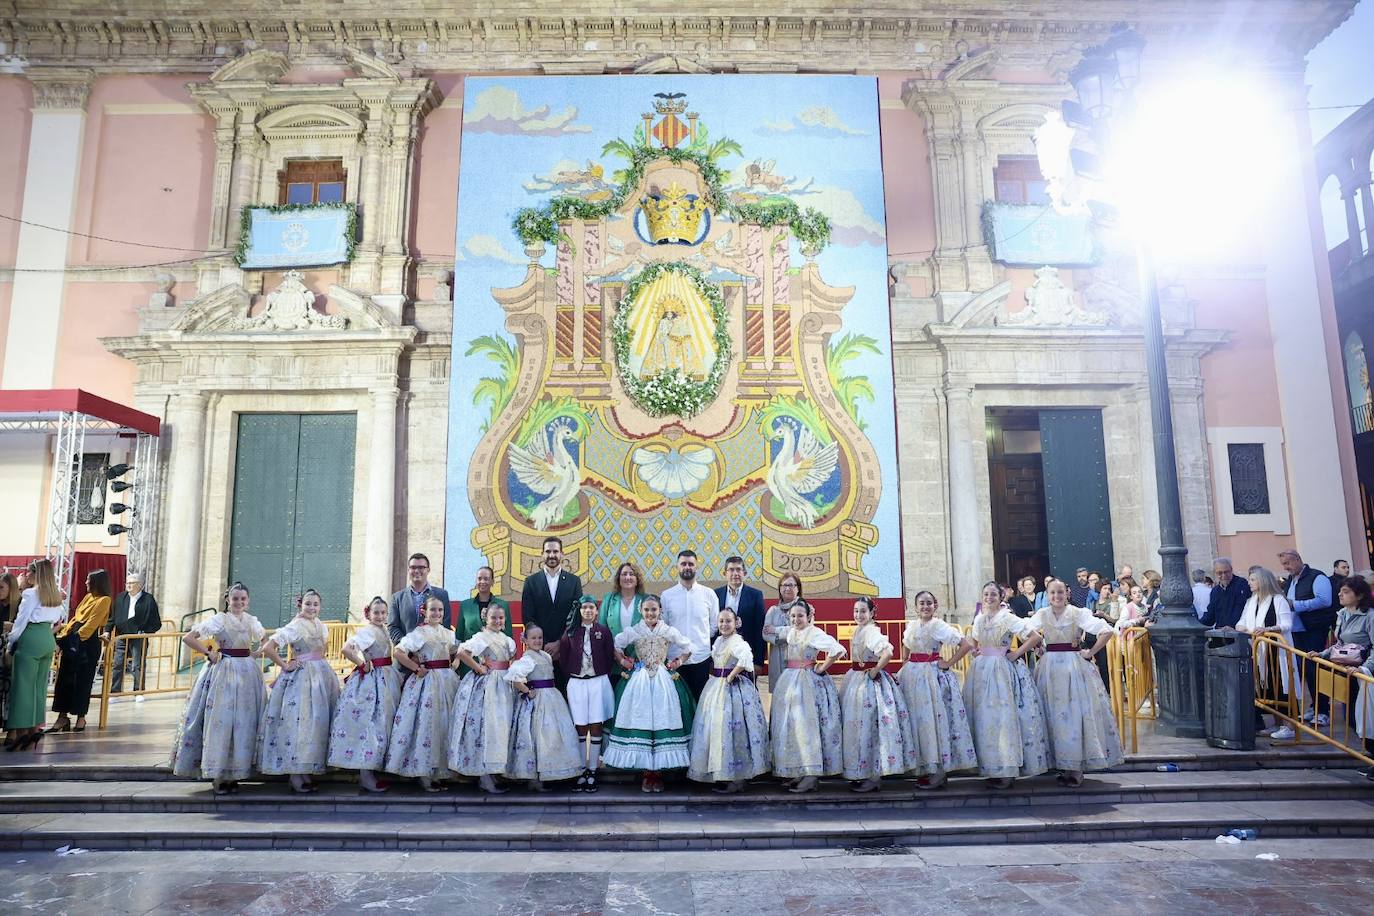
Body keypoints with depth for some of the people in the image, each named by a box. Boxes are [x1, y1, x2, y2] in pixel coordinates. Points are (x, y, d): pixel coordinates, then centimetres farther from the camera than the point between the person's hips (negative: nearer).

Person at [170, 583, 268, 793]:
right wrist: (208, 653, -9)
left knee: (244, 722, 5)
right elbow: (188, 638, -8)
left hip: (247, 673, 5)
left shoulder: (251, 621, 8)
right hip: (224, 672, -4)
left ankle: (234, 774, 15)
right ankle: (218, 776, 6)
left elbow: (266, 639, 25)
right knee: (220, 721, -4)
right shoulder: (218, 620, -5)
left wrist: (255, 653, 9)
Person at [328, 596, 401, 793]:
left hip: (386, 679, 9)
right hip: (370, 681, -9)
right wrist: (362, 664, -19)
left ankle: (368, 771, 22)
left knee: (381, 722, 12)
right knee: (369, 723, -5)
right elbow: (346, 648, -28)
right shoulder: (367, 631, -15)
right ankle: (366, 777, 1)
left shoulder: (384, 631, 11)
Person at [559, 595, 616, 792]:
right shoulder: (571, 632, 4)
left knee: (596, 727, 2)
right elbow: (563, 656, 7)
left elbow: (610, 657, 2)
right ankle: (581, 772, 12)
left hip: (599, 682, -1)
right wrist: (571, 675, 3)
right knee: (580, 727, 4)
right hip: (576, 683, 1)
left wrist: (604, 677, 1)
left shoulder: (603, 631, 1)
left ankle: (592, 772, 9)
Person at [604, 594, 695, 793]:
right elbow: (615, 646, 14)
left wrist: (678, 663, 1)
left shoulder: (670, 631, 2)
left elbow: (688, 649, 12)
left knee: (662, 721, -3)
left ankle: (658, 772, 9)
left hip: (664, 681, 0)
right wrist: (623, 661, 2)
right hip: (639, 681, 0)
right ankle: (647, 773, 8)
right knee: (640, 722, -3)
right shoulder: (632, 632, 2)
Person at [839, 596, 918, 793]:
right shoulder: (857, 631, 10)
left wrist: (875, 670, -21)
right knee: (856, 725, 13)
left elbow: (888, 652, -32)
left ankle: (874, 776, 5)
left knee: (869, 726, -4)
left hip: (870, 682, -9)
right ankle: (862, 773, 23)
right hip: (856, 680, 9)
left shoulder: (872, 631, -17)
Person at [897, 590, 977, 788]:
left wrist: (949, 663, -12)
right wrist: (904, 668, 13)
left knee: (934, 719, -5)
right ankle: (925, 768, 17)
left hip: (932, 675, -7)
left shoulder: (939, 626, -9)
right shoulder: (911, 626, 9)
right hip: (912, 676, 7)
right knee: (916, 719, 8)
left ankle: (938, 772, 3)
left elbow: (966, 644, -16)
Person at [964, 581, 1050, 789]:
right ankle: (992, 768, 14)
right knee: (984, 718, 6)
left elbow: (1035, 636, -12)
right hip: (982, 671, 6)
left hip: (1003, 670, -6)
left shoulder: (1008, 618, -8)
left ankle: (1007, 771, 1)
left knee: (1004, 717, -6)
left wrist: (1016, 653, -10)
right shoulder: (979, 619, 10)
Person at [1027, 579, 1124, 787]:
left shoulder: (1078, 613, -4)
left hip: (1075, 666, -3)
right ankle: (1065, 766, 12)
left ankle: (1075, 768, 2)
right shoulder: (1042, 615, 5)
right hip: (1050, 667, 3)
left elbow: (1107, 631, -10)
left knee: (1076, 713, -4)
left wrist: (1090, 652, -8)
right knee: (1054, 715, 3)